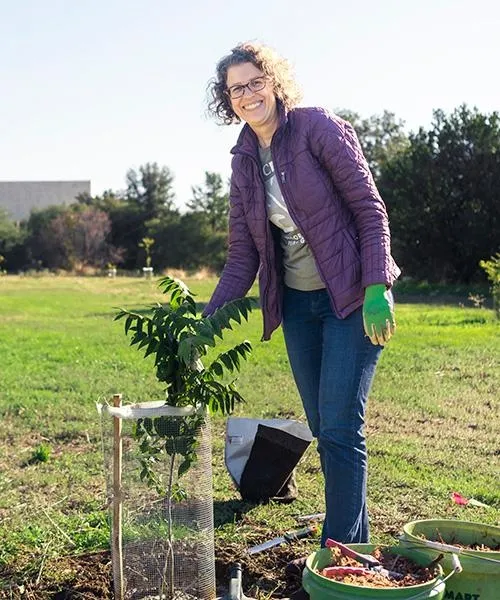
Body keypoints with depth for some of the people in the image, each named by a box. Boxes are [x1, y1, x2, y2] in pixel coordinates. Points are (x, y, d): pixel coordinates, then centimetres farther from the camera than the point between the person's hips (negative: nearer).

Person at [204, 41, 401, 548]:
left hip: (352, 298, -6)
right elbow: (242, 257, 7)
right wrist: (205, 322, -2)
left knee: (339, 428, -9)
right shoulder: (243, 163, 6)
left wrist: (376, 288, -22)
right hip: (296, 303, 6)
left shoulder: (319, 128, -11)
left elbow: (370, 209, -12)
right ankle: (356, 539, 27)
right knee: (324, 430, 11)